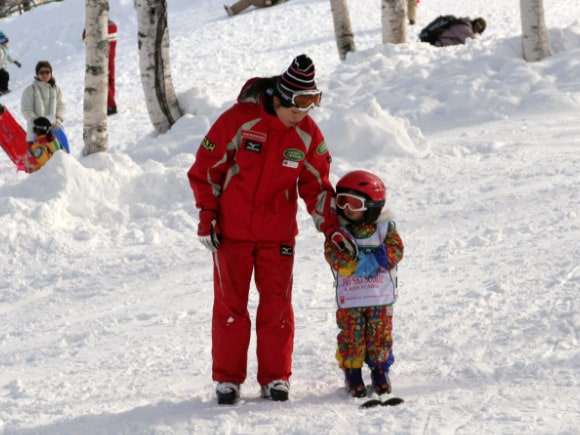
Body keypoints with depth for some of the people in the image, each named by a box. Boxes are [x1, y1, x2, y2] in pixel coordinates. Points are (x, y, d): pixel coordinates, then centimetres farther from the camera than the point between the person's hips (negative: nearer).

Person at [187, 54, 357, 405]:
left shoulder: (308, 135, -4)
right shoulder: (240, 120, -14)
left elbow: (316, 185, 6)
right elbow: (206, 167, -6)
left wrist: (331, 227, -4)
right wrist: (207, 216, -7)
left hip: (278, 234, 2)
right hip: (231, 230, -2)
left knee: (277, 306, 2)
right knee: (230, 303, 3)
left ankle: (276, 377, 12)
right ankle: (228, 379, 11)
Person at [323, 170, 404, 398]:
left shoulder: (385, 227, 0)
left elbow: (396, 250, -8)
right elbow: (334, 256, -16)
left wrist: (378, 256, -24)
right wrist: (360, 261, -25)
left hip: (381, 296, 1)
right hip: (349, 299, -1)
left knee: (380, 334, 6)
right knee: (351, 336, 0)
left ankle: (380, 370, 22)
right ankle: (352, 372, 13)